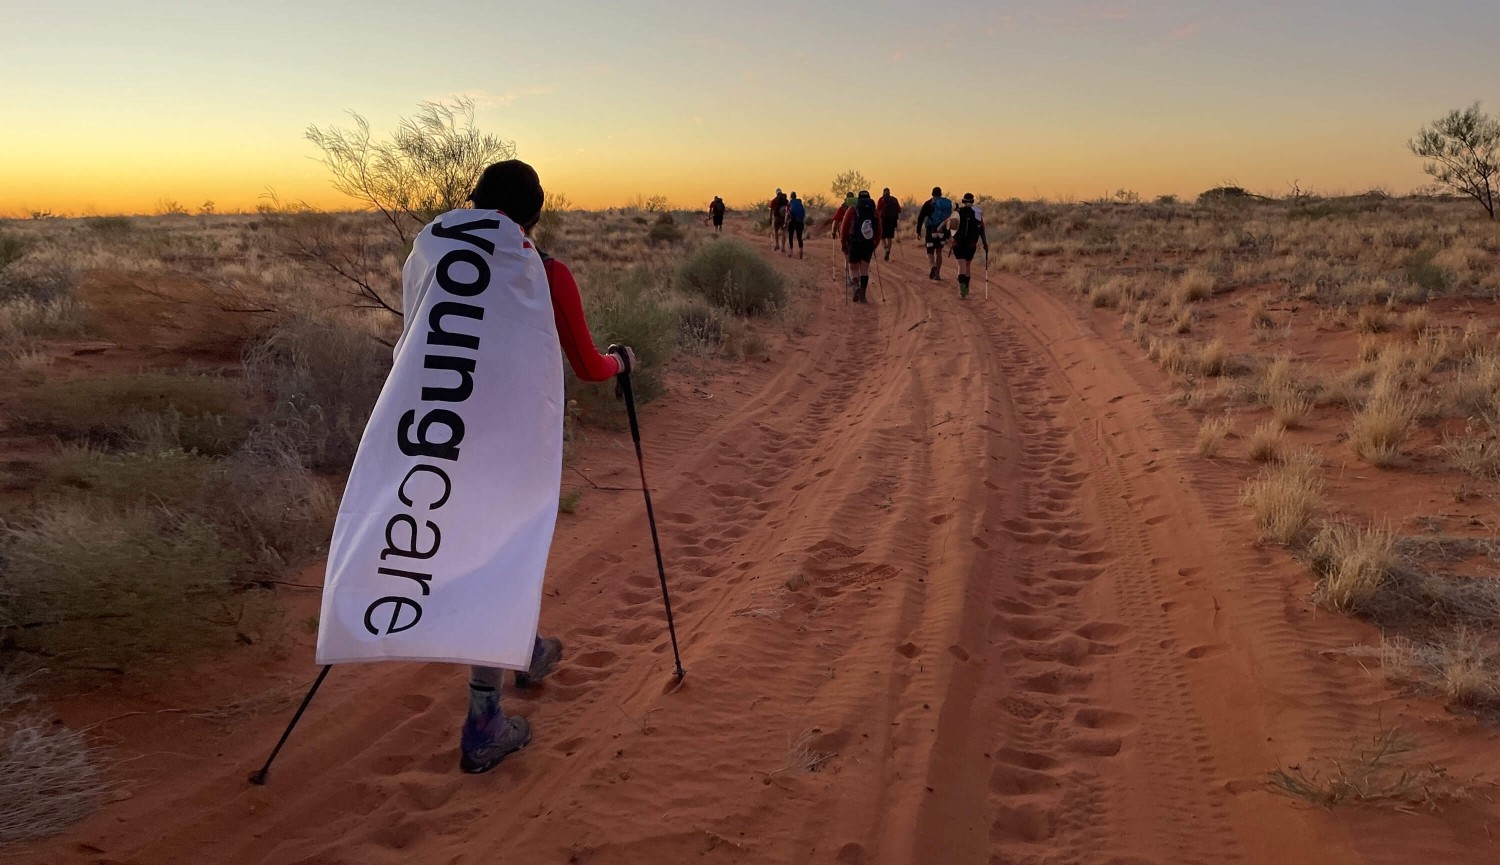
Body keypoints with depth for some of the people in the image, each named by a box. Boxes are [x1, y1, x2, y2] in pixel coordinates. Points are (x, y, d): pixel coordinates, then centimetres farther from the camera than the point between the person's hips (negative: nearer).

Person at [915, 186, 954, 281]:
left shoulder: (928, 204, -1)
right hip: (942, 231, 3)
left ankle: (933, 266, -26)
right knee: (939, 252, 16)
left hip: (931, 231, -3)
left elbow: (920, 217, -6)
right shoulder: (947, 204, 7)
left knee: (930, 252, 5)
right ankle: (937, 273, 11)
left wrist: (918, 231, -2)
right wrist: (948, 234, 12)